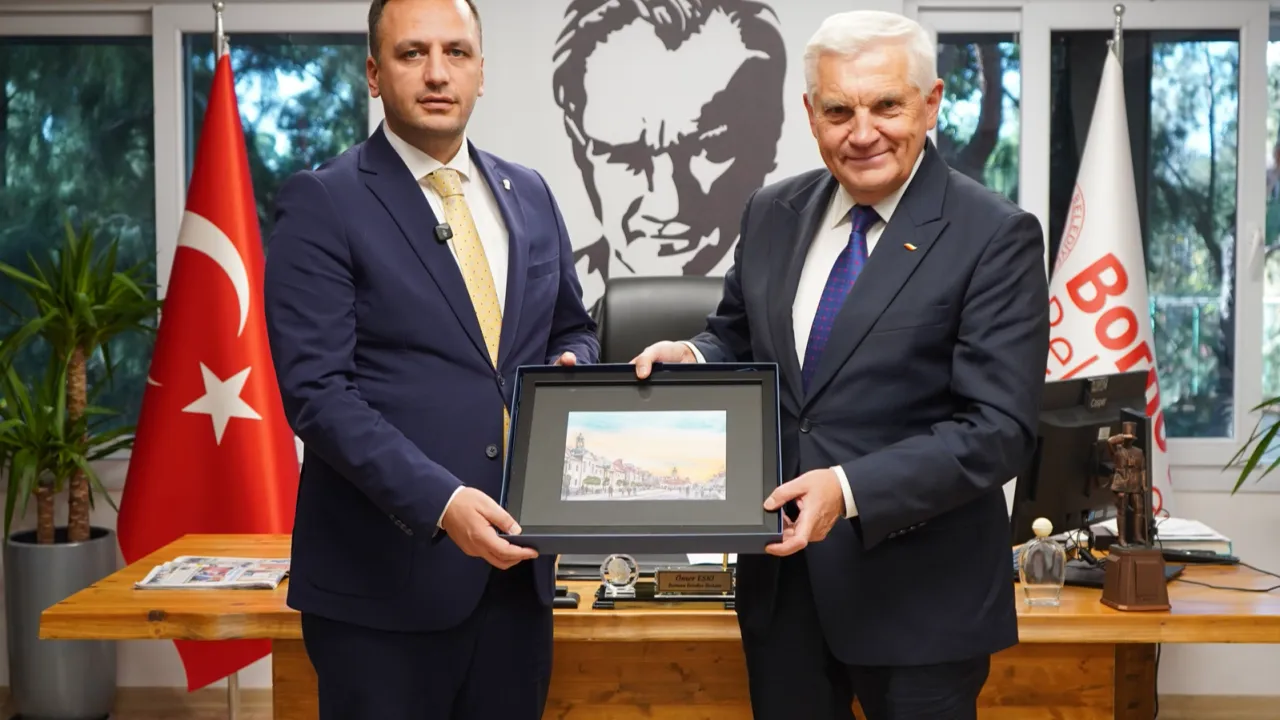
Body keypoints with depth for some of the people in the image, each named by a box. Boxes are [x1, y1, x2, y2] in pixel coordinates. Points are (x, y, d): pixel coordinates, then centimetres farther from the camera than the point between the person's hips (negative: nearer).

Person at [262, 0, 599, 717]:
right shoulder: (324, 202, -6)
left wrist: (569, 367, -3)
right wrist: (437, 499, -23)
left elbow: (575, 329, 21)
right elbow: (316, 388, -14)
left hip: (514, 562, 5)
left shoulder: (530, 195, 11)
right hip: (386, 574, -5)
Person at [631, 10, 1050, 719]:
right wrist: (692, 358, -8)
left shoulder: (995, 236, -11)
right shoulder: (773, 212, 5)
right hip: (780, 568, 5)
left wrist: (851, 490, -28)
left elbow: (999, 430, -17)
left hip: (917, 588, -4)